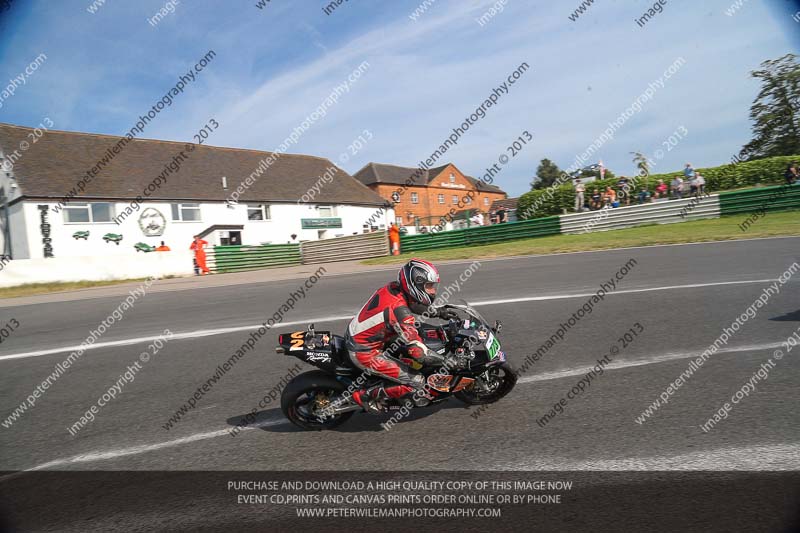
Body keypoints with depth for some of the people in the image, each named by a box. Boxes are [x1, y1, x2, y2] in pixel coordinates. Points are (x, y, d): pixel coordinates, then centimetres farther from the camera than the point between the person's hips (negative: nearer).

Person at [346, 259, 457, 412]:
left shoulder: (393, 288, -4)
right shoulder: (400, 312, -28)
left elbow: (414, 304, 19)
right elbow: (420, 353, -28)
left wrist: (439, 312, 11)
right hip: (365, 353, -9)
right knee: (416, 382, -10)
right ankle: (366, 395, 1)